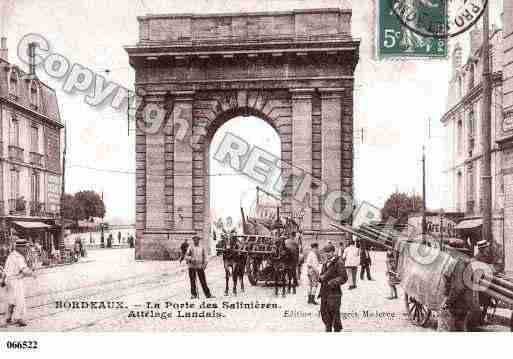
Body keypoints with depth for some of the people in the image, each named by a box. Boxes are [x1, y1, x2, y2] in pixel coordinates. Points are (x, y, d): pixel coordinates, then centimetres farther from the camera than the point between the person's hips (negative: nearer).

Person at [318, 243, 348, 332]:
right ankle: (328, 329, 25)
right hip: (324, 292, 7)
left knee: (334, 313, -4)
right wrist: (321, 277, -2)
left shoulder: (338, 263, -7)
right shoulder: (325, 264, 16)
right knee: (324, 312, 10)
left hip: (334, 292, -7)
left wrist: (333, 282, -22)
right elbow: (321, 276, 22)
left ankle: (337, 329, 10)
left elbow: (344, 278, -11)